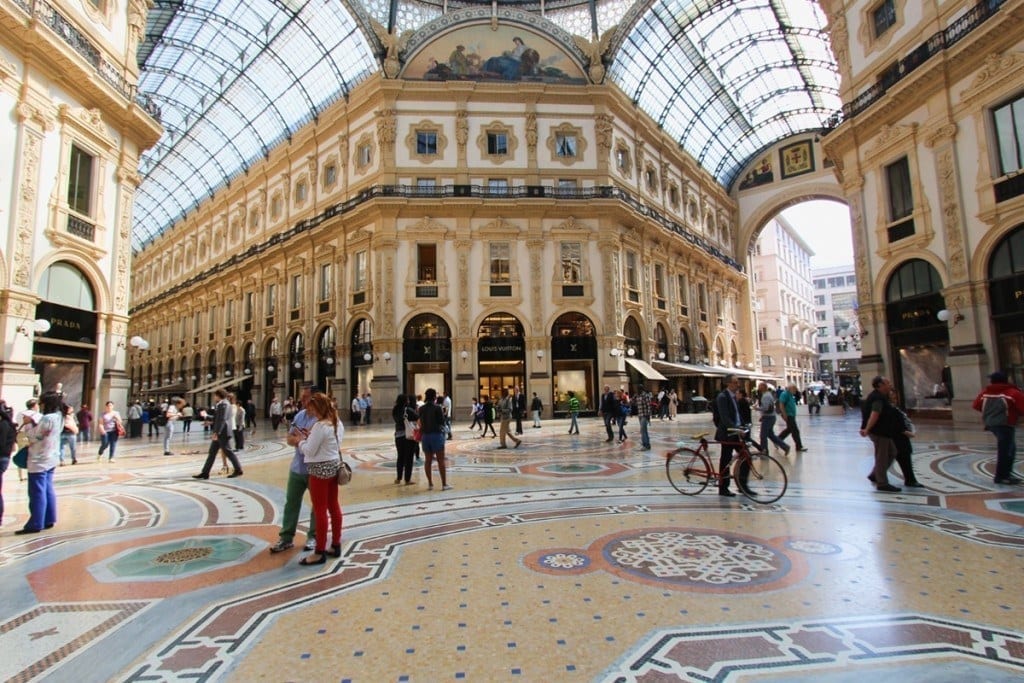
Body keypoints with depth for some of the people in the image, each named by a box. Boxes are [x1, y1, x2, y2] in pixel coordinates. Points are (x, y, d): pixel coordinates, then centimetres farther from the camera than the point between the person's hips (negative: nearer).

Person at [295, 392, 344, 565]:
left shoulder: (320, 426, -21)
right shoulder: (337, 423, 6)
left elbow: (309, 451, -17)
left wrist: (301, 440, 1)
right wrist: (310, 437, 6)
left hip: (320, 469, -9)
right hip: (334, 466, 9)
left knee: (320, 510, 1)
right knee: (334, 507, 15)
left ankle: (319, 553, 10)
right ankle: (336, 546, 25)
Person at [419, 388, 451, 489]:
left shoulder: (421, 409, 3)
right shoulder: (437, 408, -11)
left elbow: (420, 423, 6)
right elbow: (442, 422, -7)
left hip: (425, 435, 5)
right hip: (437, 435, -5)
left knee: (428, 460, 11)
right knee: (441, 460, 0)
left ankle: (430, 483, 17)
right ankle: (444, 484, 0)